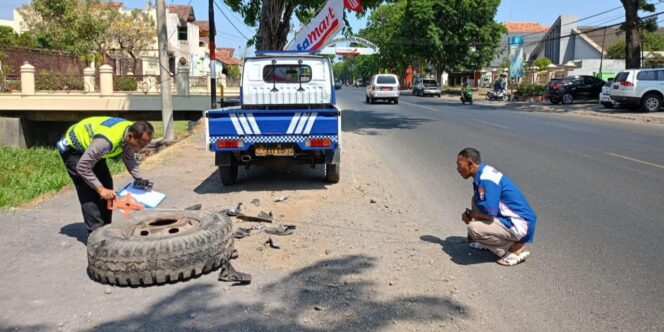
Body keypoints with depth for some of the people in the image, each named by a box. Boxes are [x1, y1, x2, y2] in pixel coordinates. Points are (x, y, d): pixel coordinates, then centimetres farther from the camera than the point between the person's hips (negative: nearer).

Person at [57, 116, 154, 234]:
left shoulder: (132, 132, -19)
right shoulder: (107, 140, -43)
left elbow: (129, 158, -2)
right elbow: (83, 167, -35)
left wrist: (138, 178, -14)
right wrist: (100, 189, -33)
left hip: (89, 147, 8)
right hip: (72, 148, -8)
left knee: (107, 184, 2)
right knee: (88, 190, -17)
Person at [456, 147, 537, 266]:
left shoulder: (486, 179, -22)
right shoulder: (482, 174, 9)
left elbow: (488, 213, -26)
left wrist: (469, 214, -9)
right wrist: (471, 214, 11)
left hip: (519, 225, -10)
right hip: (508, 219, 10)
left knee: (474, 228, -24)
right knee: (475, 200, 12)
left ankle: (516, 248, -5)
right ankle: (486, 243, 17)